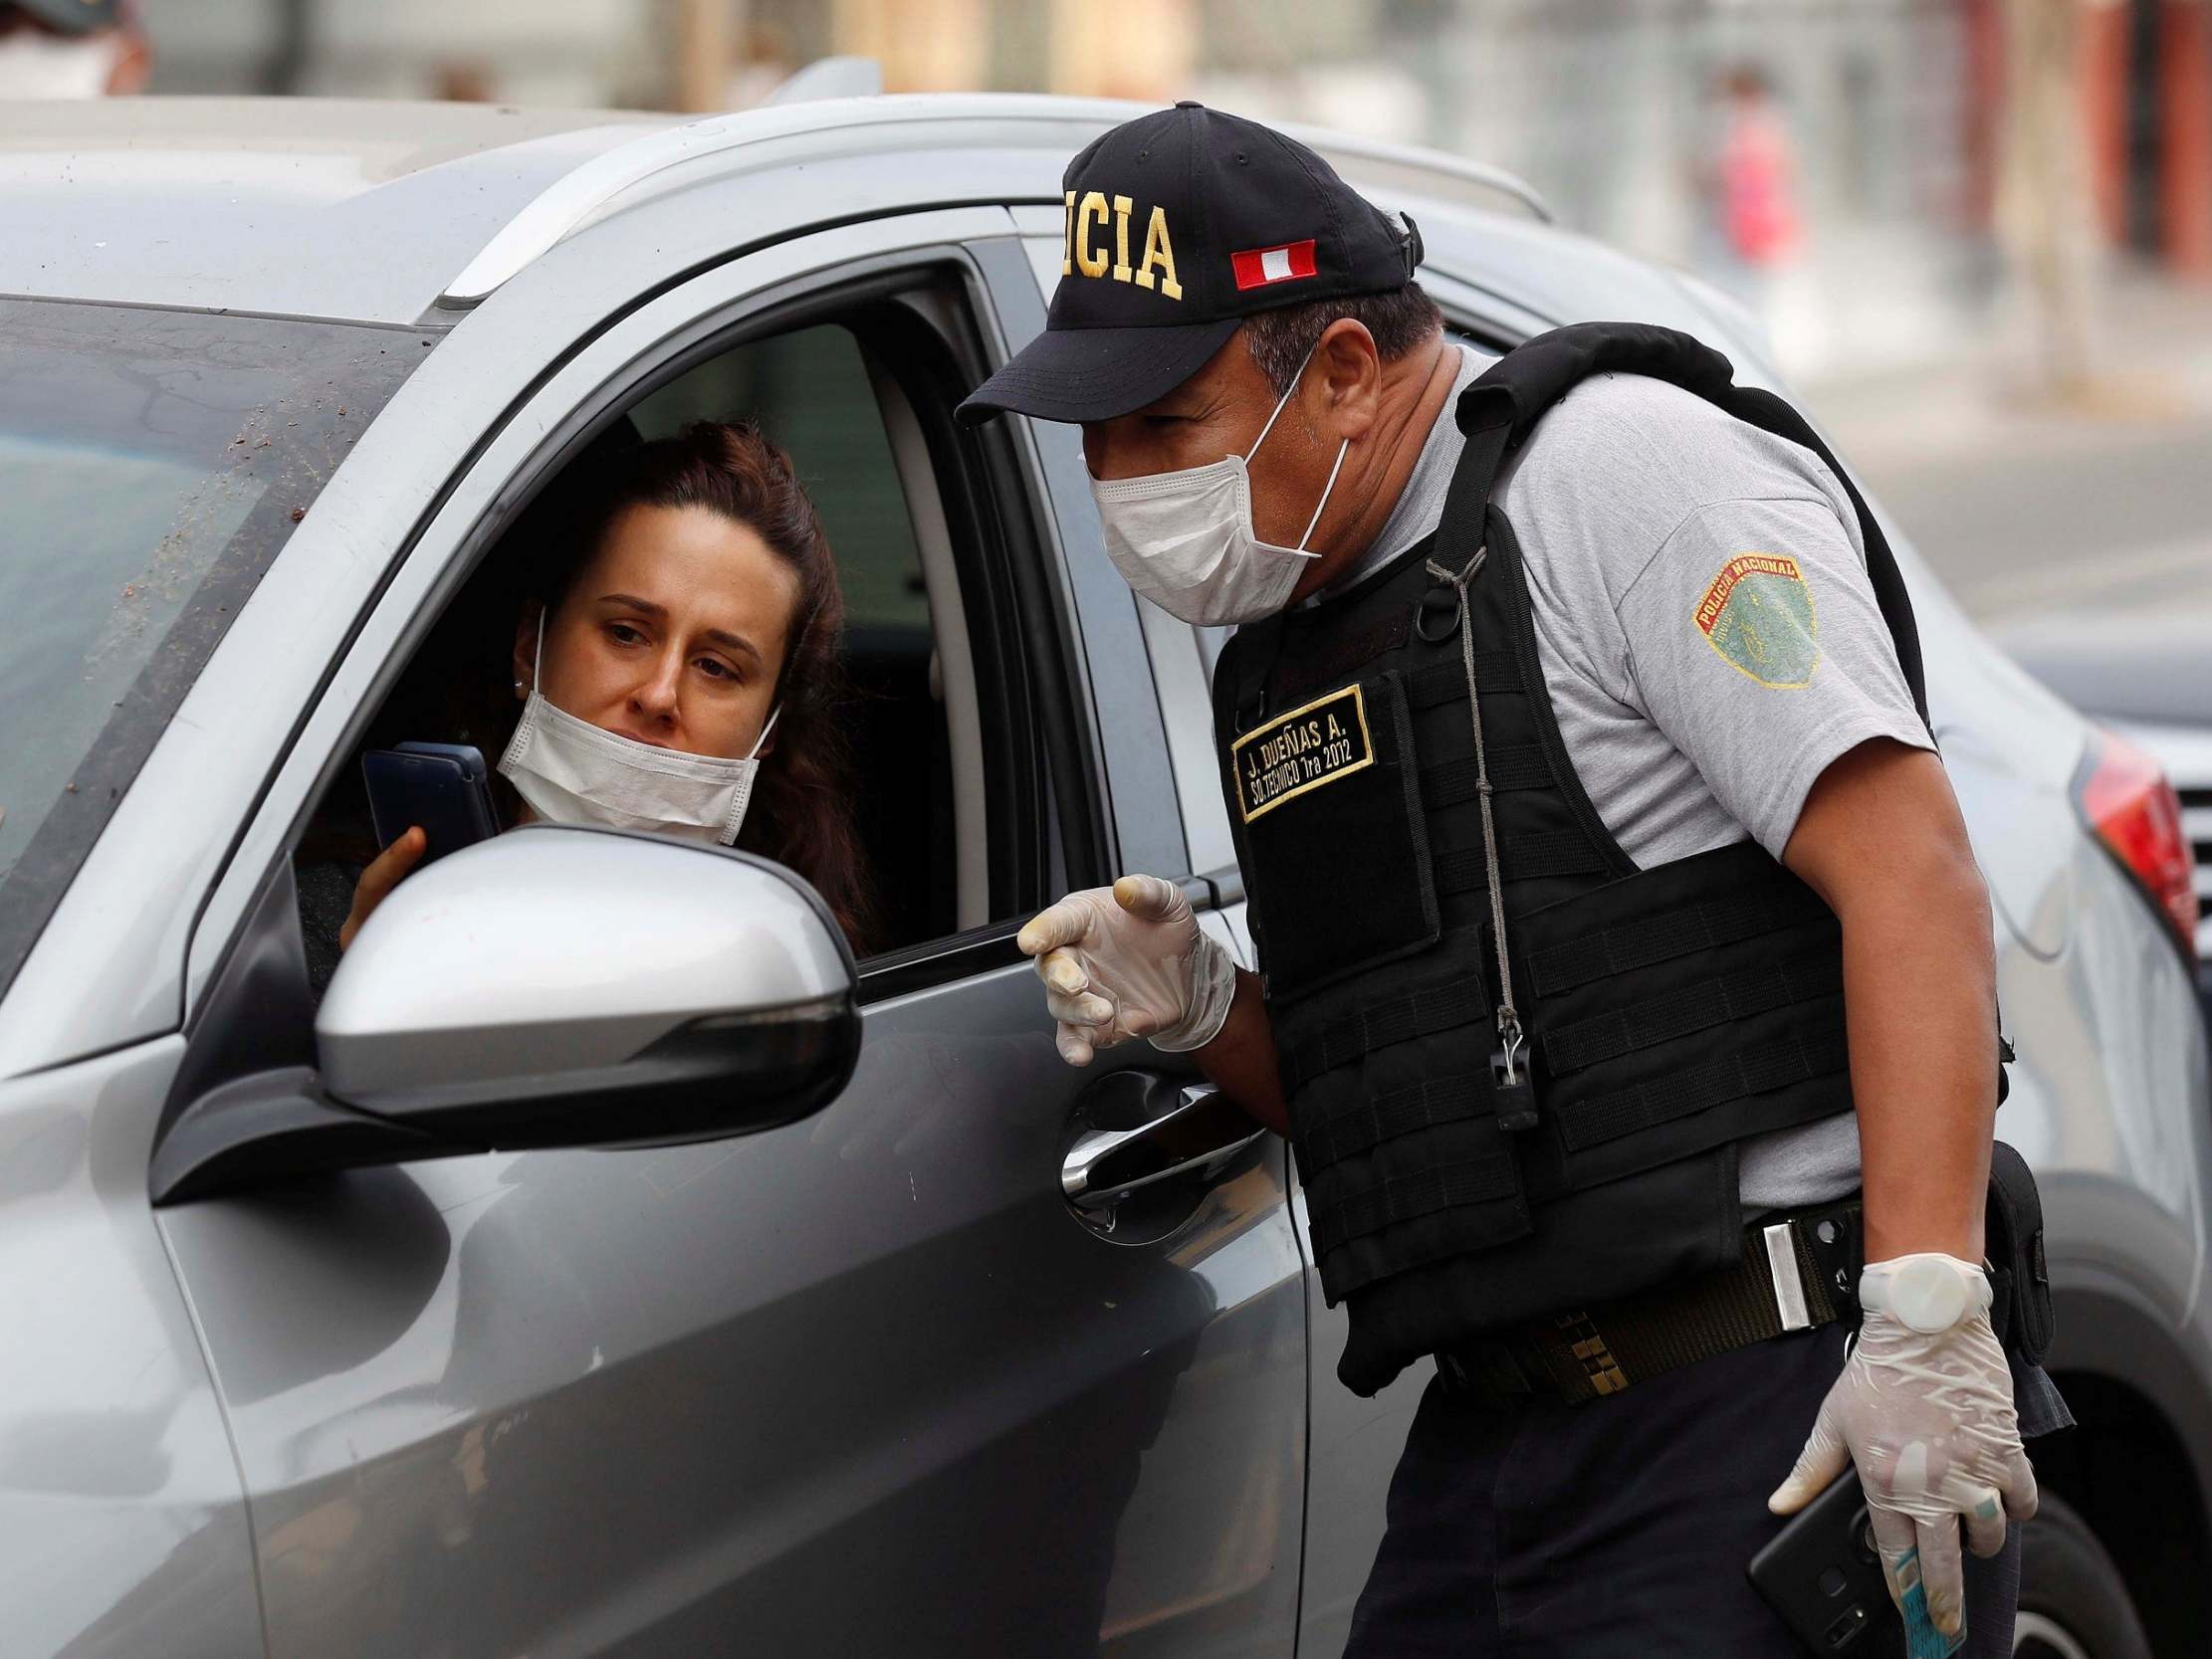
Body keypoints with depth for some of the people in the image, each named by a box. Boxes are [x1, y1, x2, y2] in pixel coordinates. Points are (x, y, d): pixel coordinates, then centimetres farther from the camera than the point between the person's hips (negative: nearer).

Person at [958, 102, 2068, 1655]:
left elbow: (1910, 875, -17)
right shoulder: (1290, 631, 17)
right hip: (1493, 1438, 8)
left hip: (1771, 1409, -8)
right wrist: (1207, 1011, 2)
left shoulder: (1629, 468, -8)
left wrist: (1928, 1317, -24)